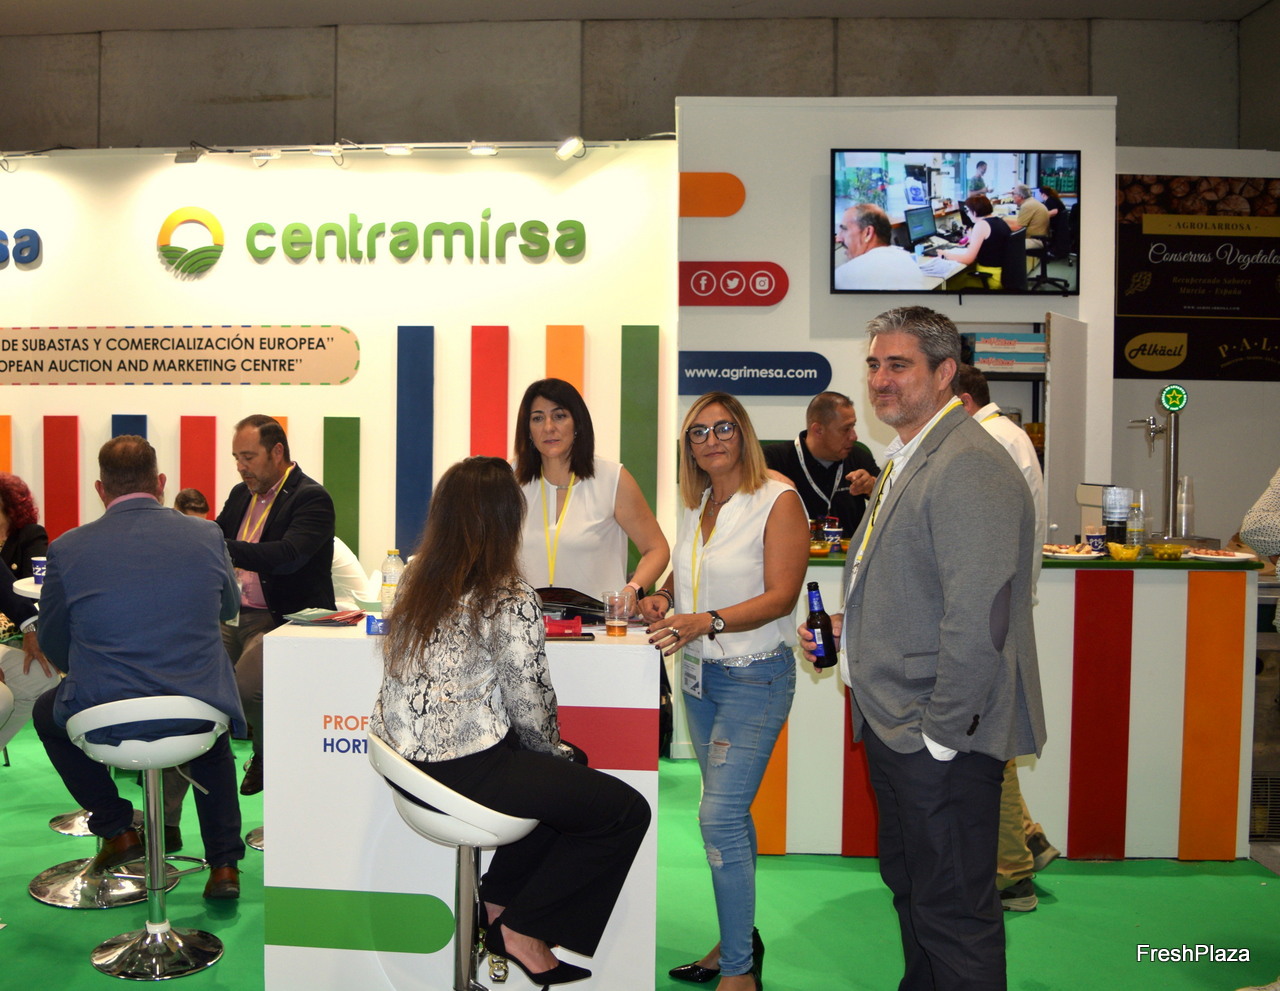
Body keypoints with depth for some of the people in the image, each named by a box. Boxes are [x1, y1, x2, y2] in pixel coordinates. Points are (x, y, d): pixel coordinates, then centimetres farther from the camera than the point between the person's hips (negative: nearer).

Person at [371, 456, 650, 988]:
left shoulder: (416, 579, 4)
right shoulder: (508, 600, -19)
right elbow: (530, 703, -14)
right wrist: (556, 751, 9)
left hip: (407, 759, 9)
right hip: (465, 769, -9)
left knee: (565, 773, 28)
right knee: (627, 810, 1)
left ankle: (496, 900, 27)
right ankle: (521, 929, 10)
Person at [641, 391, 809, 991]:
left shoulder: (778, 501, -12)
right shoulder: (696, 506, 8)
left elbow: (780, 596, -19)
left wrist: (705, 622, -31)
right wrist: (661, 597, 0)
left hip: (755, 676, -7)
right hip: (698, 674, 7)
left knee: (719, 816, -10)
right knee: (728, 811, 17)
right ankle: (739, 939, 33)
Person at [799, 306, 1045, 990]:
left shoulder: (970, 467, -20)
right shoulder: (905, 461, 14)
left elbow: (976, 620, -25)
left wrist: (941, 735, -21)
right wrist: (847, 627, 9)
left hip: (943, 738, -10)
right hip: (893, 725, 10)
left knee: (952, 910, 3)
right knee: (907, 884, 24)